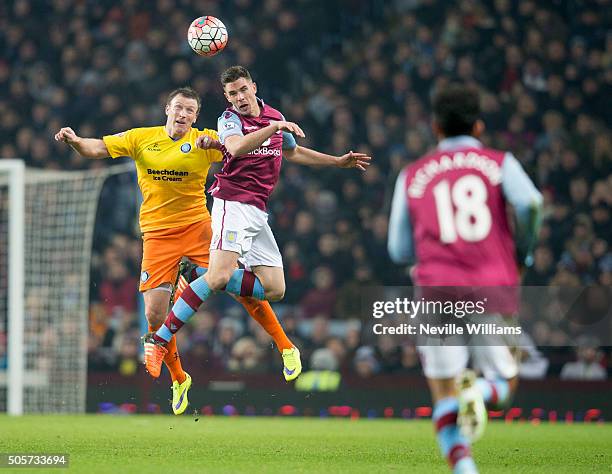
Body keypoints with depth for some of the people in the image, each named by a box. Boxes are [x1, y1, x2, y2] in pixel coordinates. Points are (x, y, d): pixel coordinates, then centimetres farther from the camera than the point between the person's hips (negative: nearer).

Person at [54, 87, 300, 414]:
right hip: (157, 235, 1)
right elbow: (96, 149, 3)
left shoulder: (203, 141, -2)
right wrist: (74, 140, -17)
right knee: (155, 314, -7)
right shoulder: (141, 138, 3)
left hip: (197, 227, -1)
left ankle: (284, 345, 9)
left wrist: (217, 143, -35)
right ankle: (178, 379, 15)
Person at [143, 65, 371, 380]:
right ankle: (158, 340, -24)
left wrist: (339, 162, 36)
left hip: (258, 212, 7)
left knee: (275, 290, 1)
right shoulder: (229, 119, -4)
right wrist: (274, 127, -30)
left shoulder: (275, 117, 16)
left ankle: (198, 276, 6)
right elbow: (237, 148, -27)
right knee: (220, 275, -26)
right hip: (233, 203, -7)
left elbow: (293, 152, 35)